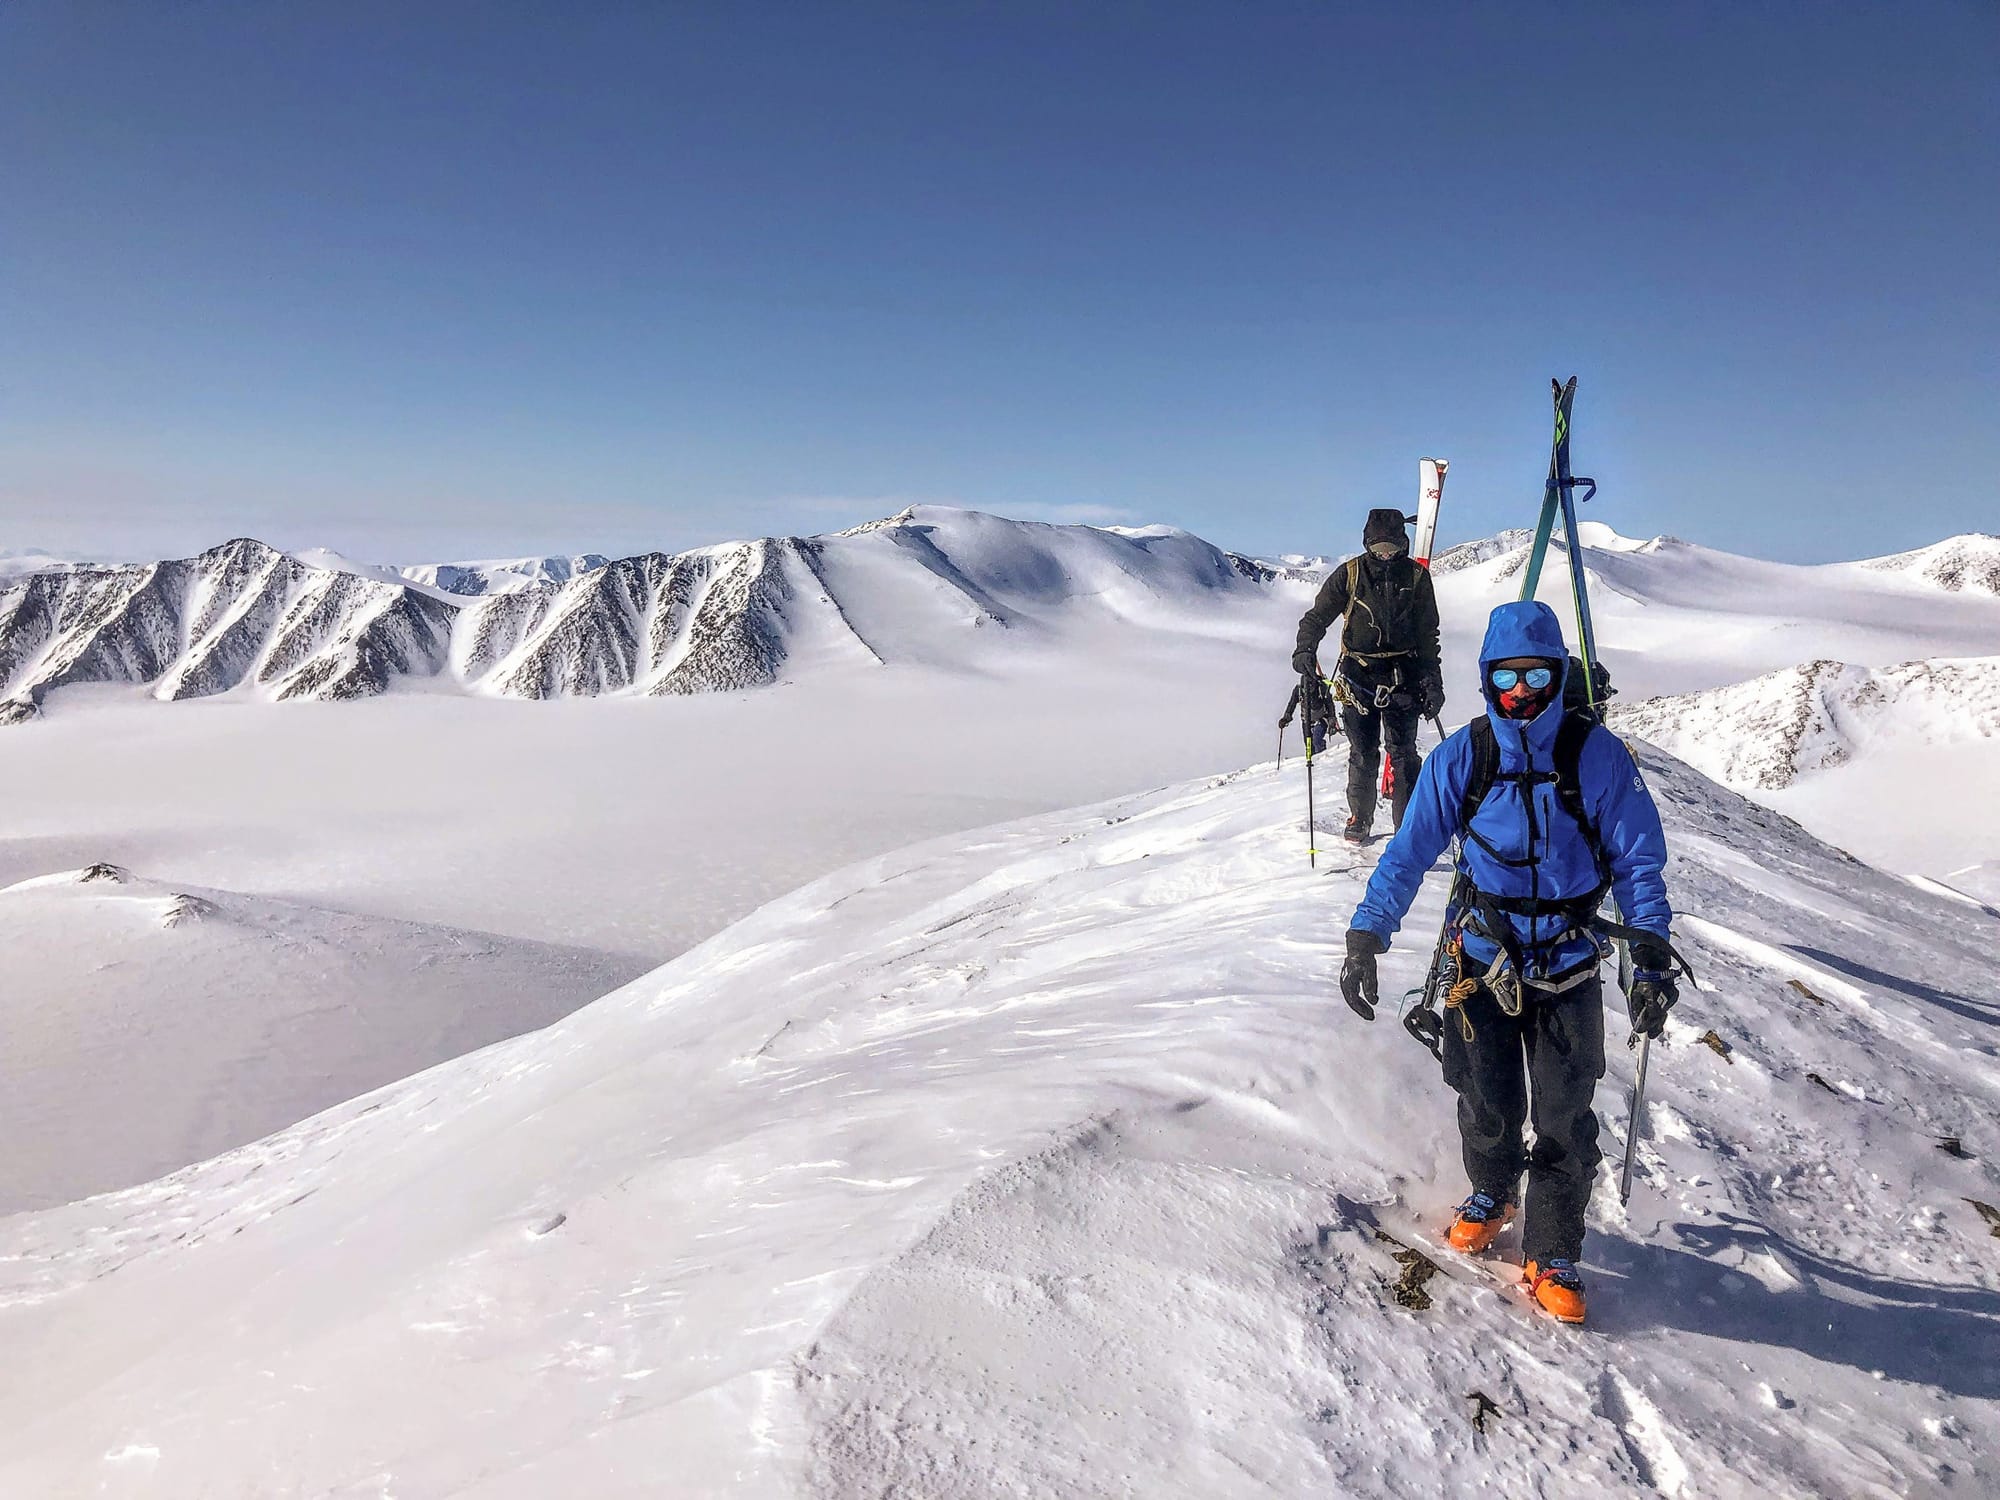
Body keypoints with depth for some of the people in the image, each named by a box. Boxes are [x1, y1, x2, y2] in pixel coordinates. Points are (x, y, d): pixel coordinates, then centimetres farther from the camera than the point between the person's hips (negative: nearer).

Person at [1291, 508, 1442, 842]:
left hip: (1403, 677, 0)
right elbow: (1318, 616, 3)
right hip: (1359, 676, 0)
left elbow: (1428, 635, 8)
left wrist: (1433, 682, 3)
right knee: (1363, 754, 2)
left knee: (1403, 754, -3)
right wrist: (1305, 649, -16)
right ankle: (1360, 818, 17)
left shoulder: (1416, 576, 4)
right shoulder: (1350, 574, 1)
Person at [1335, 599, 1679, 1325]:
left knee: (1565, 1122, 3)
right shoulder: (1460, 758, -7)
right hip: (1481, 958, 1)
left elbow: (1639, 860, -5)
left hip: (1568, 965, 0)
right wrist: (1365, 939, -8)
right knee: (1488, 1106, 10)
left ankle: (1553, 1255, 23)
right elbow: (1408, 853, -3)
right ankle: (1492, 1195, 42)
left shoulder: (1597, 754, -10)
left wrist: (1651, 958, -14)